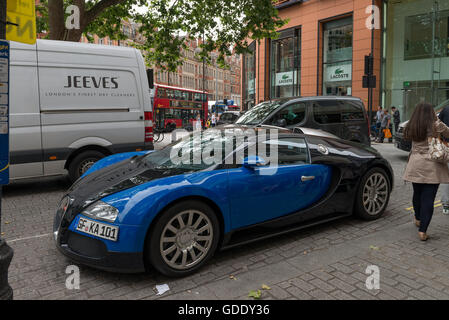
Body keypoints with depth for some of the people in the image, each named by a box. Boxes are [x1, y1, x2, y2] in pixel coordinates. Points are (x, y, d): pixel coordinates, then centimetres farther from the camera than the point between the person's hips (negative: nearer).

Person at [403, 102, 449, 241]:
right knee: (428, 198, -1)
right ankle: (422, 230, -2)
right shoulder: (436, 126, -8)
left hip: (415, 166, 4)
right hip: (432, 167, -4)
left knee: (417, 194, 21)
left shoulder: (411, 128, 2)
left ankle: (418, 219, 43)